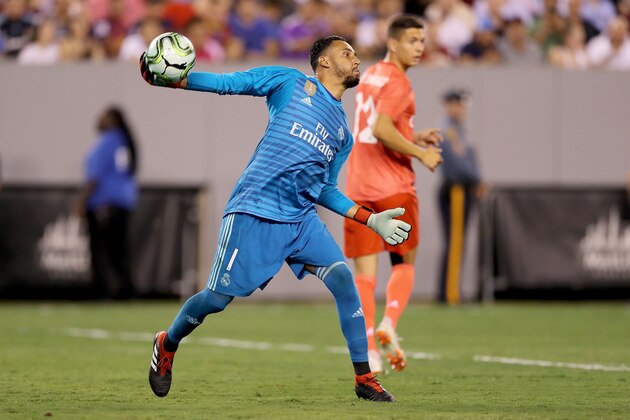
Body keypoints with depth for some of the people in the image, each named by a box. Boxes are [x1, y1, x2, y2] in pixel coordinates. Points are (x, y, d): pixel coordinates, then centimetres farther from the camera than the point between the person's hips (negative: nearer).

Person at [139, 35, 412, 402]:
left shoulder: (344, 133, 19)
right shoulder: (289, 82, 5)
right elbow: (227, 83, 2)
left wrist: (372, 220, 13)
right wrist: (171, 78, -12)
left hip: (302, 218, 5)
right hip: (253, 212, -5)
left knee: (343, 277, -15)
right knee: (218, 298, -3)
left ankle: (364, 378, -8)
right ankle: (167, 345, 26)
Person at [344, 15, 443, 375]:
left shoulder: (369, 76, 17)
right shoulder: (397, 82, -10)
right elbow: (382, 130, -22)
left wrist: (416, 138, 17)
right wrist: (421, 154, -13)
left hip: (358, 189, 6)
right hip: (394, 187, -6)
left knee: (365, 274, 1)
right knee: (405, 263, 11)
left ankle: (368, 350, -8)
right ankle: (389, 325, -10)